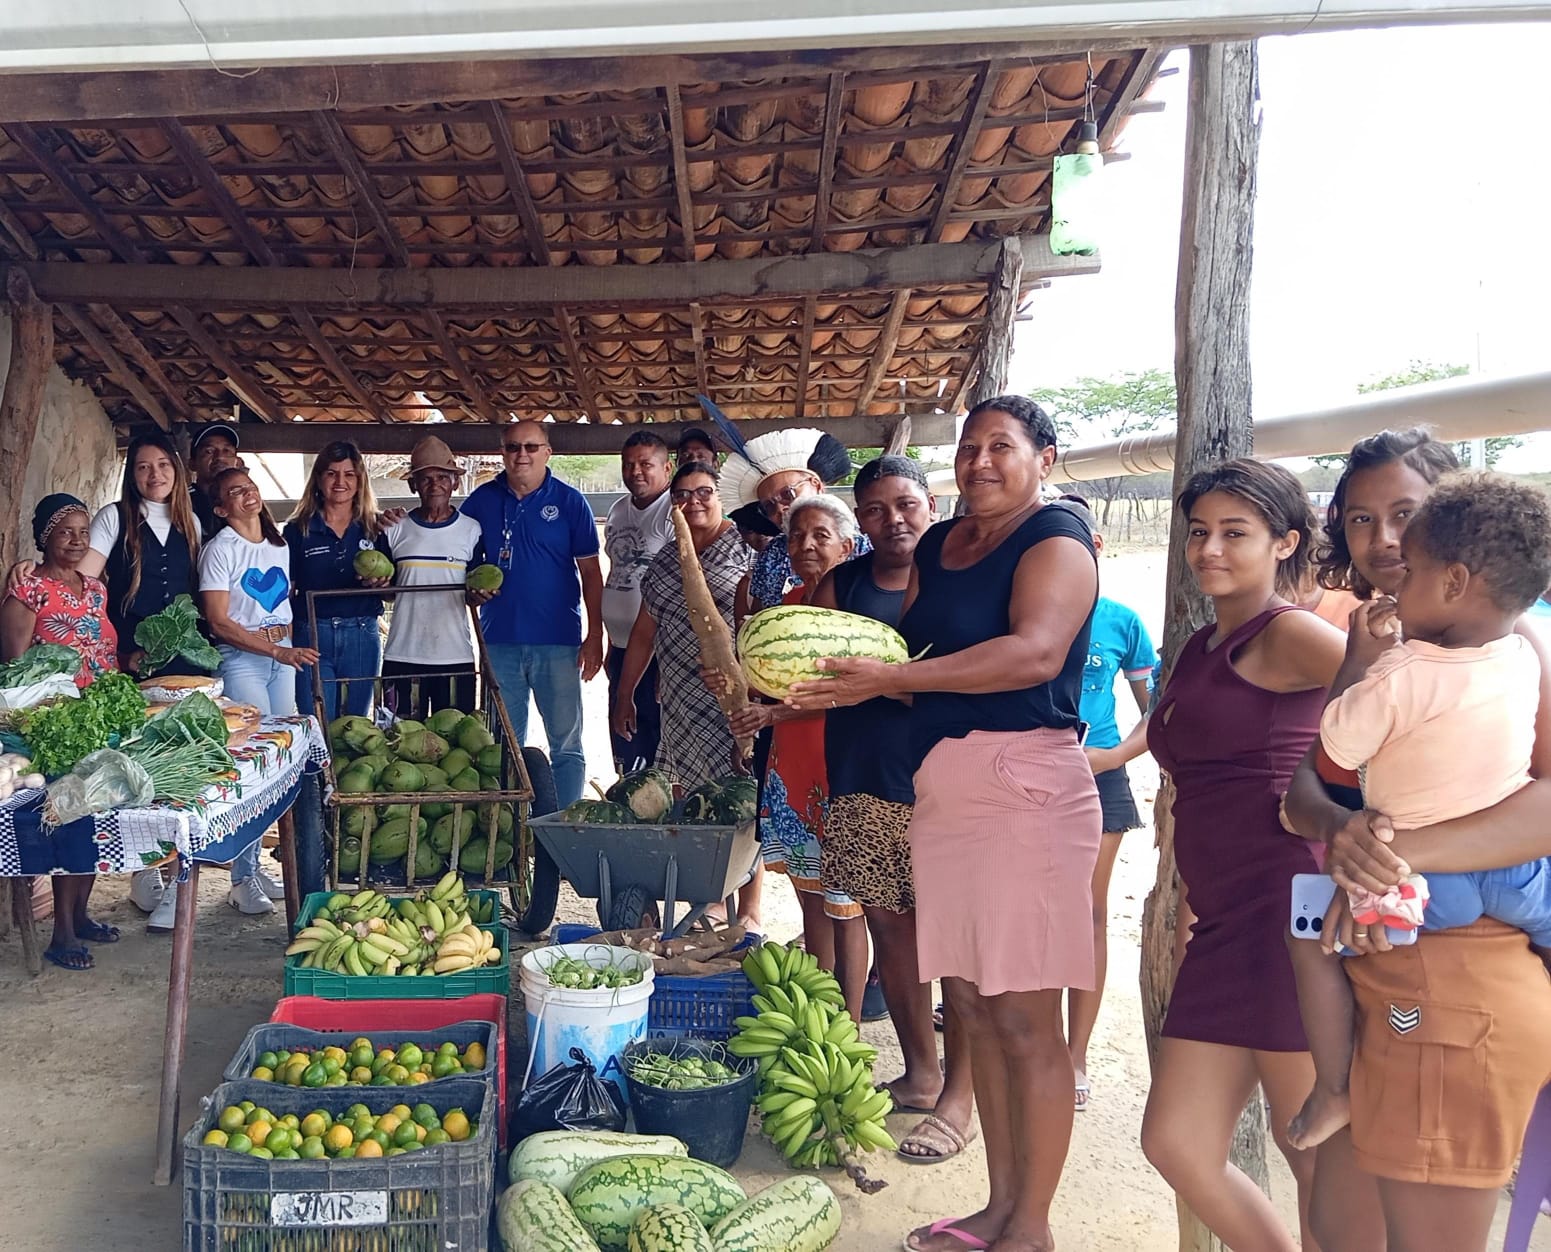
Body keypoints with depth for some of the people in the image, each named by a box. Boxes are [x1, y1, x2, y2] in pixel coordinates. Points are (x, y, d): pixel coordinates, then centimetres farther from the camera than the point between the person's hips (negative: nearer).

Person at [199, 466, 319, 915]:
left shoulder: (279, 547, 14)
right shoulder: (220, 549, -4)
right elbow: (219, 622, -11)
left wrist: (292, 647, 11)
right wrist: (276, 650, -18)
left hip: (282, 658, 6)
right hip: (241, 661, -6)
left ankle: (256, 869, 16)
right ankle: (243, 880, -3)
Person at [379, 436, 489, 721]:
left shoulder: (472, 530, 4)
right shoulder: (395, 531, 6)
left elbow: (473, 592, 7)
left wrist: (478, 595, -16)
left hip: (456, 656, 0)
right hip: (402, 655, 0)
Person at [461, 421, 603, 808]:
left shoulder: (569, 501, 0)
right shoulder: (482, 500, 6)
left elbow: (590, 572, 0)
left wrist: (595, 635, -5)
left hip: (558, 642, -2)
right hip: (499, 640, 3)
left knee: (566, 743, 2)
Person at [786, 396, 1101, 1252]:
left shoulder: (1056, 538, -5)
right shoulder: (937, 547, 17)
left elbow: (1036, 652, -21)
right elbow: (914, 657, 18)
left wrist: (891, 677, -26)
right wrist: (837, 682, -1)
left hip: (1024, 786, -7)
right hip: (941, 788, 7)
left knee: (1025, 1018, -1)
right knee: (970, 1004, 12)